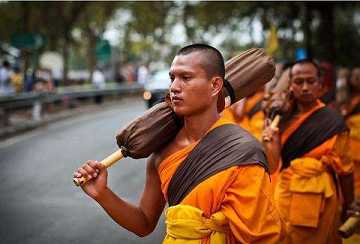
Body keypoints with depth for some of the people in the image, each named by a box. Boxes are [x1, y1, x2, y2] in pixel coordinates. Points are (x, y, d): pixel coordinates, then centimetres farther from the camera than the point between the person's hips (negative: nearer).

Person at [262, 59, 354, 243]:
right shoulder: (284, 118, 6)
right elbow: (274, 162, 0)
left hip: (316, 199, -4)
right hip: (285, 196, 4)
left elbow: (344, 168, -4)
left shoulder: (333, 122, -8)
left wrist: (347, 207, -1)